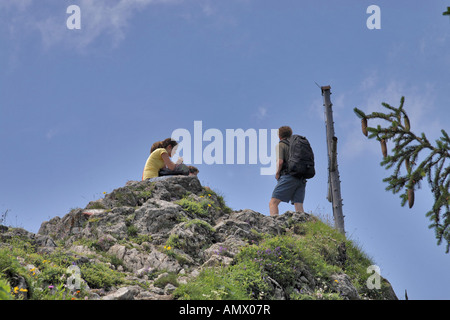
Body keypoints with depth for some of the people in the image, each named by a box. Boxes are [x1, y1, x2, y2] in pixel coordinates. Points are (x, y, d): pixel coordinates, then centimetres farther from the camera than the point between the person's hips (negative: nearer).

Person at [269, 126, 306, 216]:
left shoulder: (280, 145, 5)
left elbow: (280, 161, -11)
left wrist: (277, 174, 3)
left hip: (288, 178, -6)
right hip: (301, 180, 6)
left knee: (273, 203, -8)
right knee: (299, 207, -2)